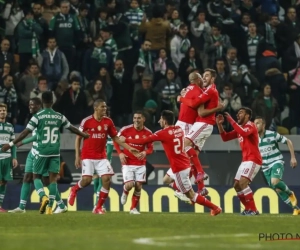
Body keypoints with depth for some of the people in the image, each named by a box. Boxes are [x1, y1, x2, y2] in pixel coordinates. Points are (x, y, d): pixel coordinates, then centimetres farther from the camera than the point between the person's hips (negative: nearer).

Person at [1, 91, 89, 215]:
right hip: (55, 152, 3)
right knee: (53, 178, 4)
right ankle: (50, 207, -4)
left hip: (42, 152, -2)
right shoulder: (59, 117, 5)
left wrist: (11, 144, -6)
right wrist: (85, 135, 36)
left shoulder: (38, 116, -6)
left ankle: (44, 197, -15)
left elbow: (26, 132, -10)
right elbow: (72, 128, 18)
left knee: (36, 176, 10)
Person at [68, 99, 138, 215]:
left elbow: (115, 138, 9)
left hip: (101, 157, 4)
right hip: (88, 156, -4)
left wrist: (129, 148, 1)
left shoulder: (108, 121, 1)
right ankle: (74, 190, 21)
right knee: (86, 180, -15)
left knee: (107, 179, -10)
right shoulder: (86, 121, -9)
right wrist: (77, 156, -6)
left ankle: (99, 207, 2)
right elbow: (78, 138, -2)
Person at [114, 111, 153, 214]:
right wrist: (120, 153, -10)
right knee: (129, 185, -14)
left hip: (140, 164, 2)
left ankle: (133, 208, 14)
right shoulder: (126, 130, -8)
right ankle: (125, 193, 24)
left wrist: (145, 152, -19)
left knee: (138, 186, -2)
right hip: (127, 163, -2)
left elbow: (150, 148, 4)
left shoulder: (148, 133, -4)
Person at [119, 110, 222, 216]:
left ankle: (215, 208, -2)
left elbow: (144, 141, -9)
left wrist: (126, 140, 3)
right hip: (185, 164, 8)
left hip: (179, 169, -8)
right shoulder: (179, 129, 7)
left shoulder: (163, 133, -14)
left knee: (190, 194, -2)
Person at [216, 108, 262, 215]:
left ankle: (253, 209, -19)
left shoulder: (250, 126, -10)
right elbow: (225, 137, 18)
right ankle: (249, 208, 20)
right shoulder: (239, 128, 16)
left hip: (253, 160, -10)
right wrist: (219, 125, 4)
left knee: (242, 183, -22)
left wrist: (231, 121, -28)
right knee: (237, 185, 10)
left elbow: (244, 133, -33)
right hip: (245, 160, 10)